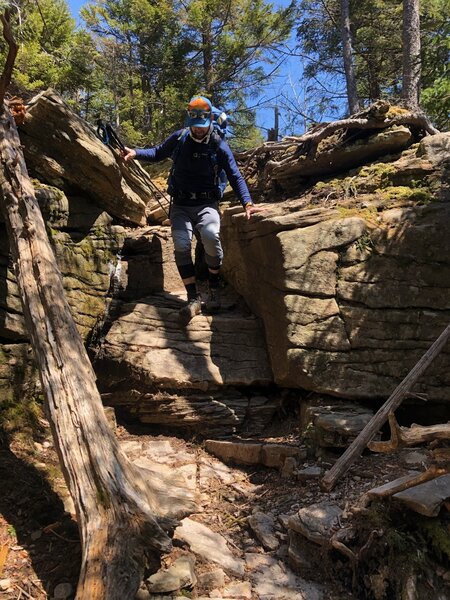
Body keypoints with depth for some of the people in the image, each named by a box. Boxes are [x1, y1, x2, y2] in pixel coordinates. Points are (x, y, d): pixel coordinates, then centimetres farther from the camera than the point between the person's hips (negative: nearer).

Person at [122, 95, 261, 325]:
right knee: (181, 245, -24)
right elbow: (158, 153, 19)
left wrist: (247, 203, -15)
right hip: (181, 205, 2)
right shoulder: (178, 138, 3)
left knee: (211, 235, -33)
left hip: (206, 204, -2)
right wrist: (136, 153, 1)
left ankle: (213, 287, -10)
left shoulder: (219, 146, -2)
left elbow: (235, 177, -1)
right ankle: (193, 299, -14)